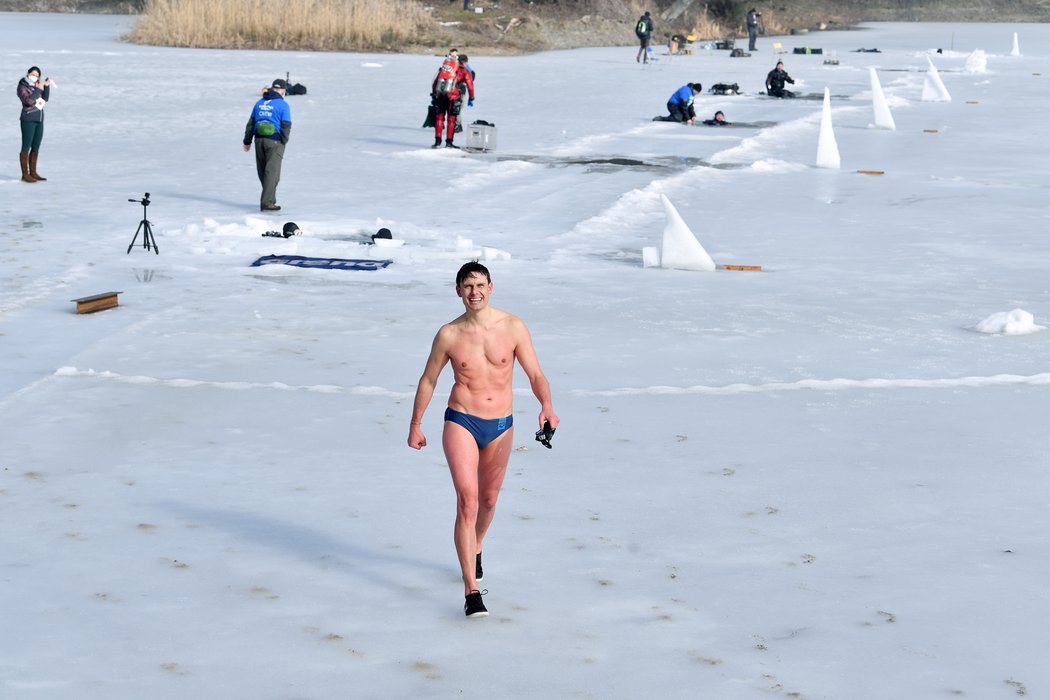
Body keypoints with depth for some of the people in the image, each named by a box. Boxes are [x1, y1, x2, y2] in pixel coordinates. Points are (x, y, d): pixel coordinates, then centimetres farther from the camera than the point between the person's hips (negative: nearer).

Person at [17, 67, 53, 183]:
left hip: (39, 120, 7)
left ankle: (33, 172, 16)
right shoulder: (22, 87, -6)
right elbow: (28, 101, -20)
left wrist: (47, 86, -6)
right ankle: (25, 175, -3)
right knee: (26, 147, -5)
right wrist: (38, 89, -19)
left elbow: (45, 99, 6)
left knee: (36, 147, 9)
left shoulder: (36, 86, 13)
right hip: (28, 120, -7)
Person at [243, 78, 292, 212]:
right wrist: (284, 142, 0)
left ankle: (270, 197, 28)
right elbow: (286, 126, -12)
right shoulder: (283, 105, -7)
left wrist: (247, 141, 18)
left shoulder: (259, 103, 10)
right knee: (272, 172, -4)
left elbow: (250, 123, 13)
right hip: (275, 142, -5)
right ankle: (267, 203, -9)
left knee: (263, 171, 15)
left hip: (259, 140, 5)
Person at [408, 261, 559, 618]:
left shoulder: (513, 327, -5)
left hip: (500, 426, 2)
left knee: (488, 499, 20)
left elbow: (535, 374, -4)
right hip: (461, 423, -2)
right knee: (467, 501, -15)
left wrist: (547, 406, -23)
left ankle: (474, 550, 51)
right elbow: (428, 381, 8)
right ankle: (471, 591, -18)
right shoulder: (449, 335, -5)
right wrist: (415, 425, 13)